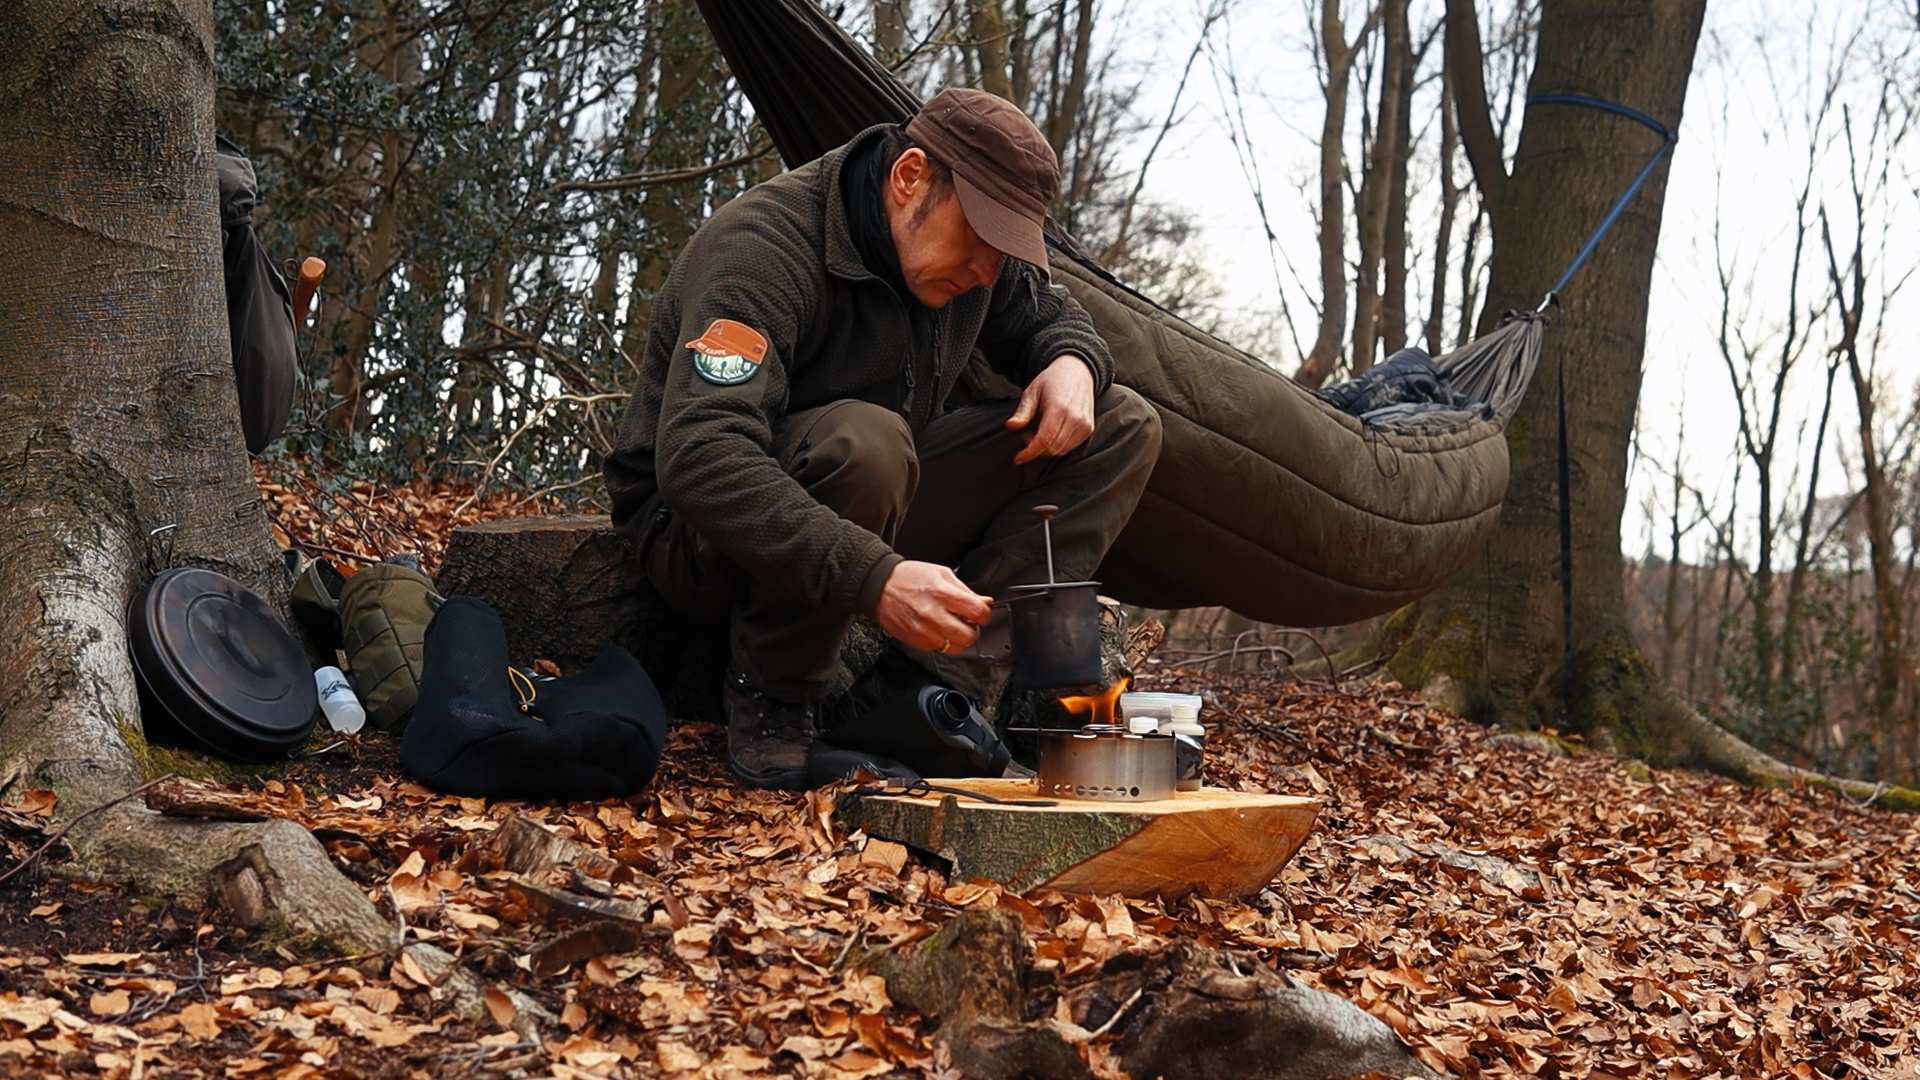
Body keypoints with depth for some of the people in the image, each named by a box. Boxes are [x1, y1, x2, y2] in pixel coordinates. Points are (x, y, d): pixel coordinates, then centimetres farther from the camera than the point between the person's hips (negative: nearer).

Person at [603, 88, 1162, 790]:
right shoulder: (762, 248, -28)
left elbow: (1049, 316, 16)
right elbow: (698, 458, -41)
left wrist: (1071, 361, -12)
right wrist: (874, 577, -52)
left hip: (879, 507, 8)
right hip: (704, 530, -7)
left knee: (1122, 429, -5)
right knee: (861, 439, -41)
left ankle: (941, 685, -15)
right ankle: (772, 694, -16)